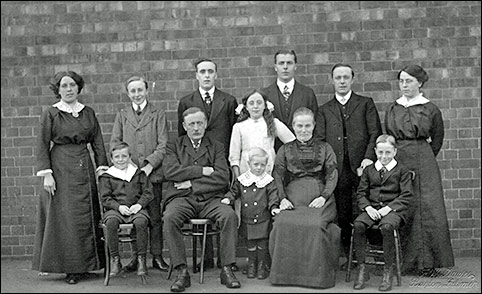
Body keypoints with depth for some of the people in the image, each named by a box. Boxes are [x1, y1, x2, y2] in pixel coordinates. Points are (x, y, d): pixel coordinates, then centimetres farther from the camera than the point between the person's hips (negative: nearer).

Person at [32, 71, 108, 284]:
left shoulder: (88, 113, 10)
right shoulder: (50, 114, 0)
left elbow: (97, 142, 11)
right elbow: (42, 146, -3)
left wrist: (102, 167, 2)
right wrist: (46, 174, -12)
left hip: (84, 170, 4)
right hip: (61, 169, -3)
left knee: (87, 216, 4)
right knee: (64, 218, -3)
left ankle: (86, 264, 14)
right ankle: (70, 267, 5)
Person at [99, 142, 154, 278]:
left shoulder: (139, 173, 15)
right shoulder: (106, 176, 11)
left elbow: (148, 193, 10)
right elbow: (105, 198, 4)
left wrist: (139, 204, -10)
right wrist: (118, 207, -14)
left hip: (136, 208, 0)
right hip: (114, 209, 0)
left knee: (141, 221, -33)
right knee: (111, 222, -34)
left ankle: (141, 259, -21)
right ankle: (115, 259, -19)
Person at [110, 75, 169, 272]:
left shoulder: (158, 115, 8)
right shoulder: (121, 115, 15)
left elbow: (163, 145, 1)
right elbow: (114, 143, 8)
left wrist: (150, 164, -12)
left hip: (153, 173, -1)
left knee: (155, 217, 0)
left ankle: (157, 256, 8)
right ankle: (137, 256, 11)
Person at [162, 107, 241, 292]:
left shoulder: (216, 147, 16)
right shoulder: (174, 146, 16)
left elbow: (223, 178, 1)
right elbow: (170, 171, -5)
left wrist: (191, 183, -6)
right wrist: (203, 171, -7)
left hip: (210, 199, 1)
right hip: (182, 199, -1)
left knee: (230, 216, -29)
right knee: (169, 218, -32)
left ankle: (227, 270, -21)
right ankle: (182, 272, -26)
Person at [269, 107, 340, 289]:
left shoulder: (324, 148, 18)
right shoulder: (285, 150, 20)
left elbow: (332, 175, 8)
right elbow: (278, 176, 9)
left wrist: (324, 196, -9)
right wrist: (282, 198, -9)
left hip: (319, 197, -1)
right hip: (293, 196, 1)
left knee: (317, 225, -31)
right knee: (283, 224, -29)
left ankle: (317, 274, -17)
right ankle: (285, 272, -13)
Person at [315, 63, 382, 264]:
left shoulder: (366, 104, 13)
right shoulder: (324, 110, 17)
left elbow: (376, 133, 4)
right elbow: (319, 140, 9)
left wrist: (369, 157, -11)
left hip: (361, 167, -2)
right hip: (337, 170, 2)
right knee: (342, 216, 1)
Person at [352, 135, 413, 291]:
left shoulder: (402, 171, 7)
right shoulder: (368, 170, 18)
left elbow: (406, 196, -1)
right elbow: (361, 193, 13)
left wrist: (388, 208, -14)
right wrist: (368, 207, -8)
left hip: (393, 209, -3)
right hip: (372, 209, 3)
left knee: (386, 227, -36)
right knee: (358, 225, -28)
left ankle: (388, 271, -22)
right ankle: (361, 268, -17)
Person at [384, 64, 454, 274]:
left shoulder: (431, 110, 3)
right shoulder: (391, 109, 11)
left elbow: (437, 141, 12)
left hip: (423, 163, -2)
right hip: (396, 162, 2)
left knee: (428, 209, -7)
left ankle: (429, 261, 4)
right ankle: (405, 262, 8)